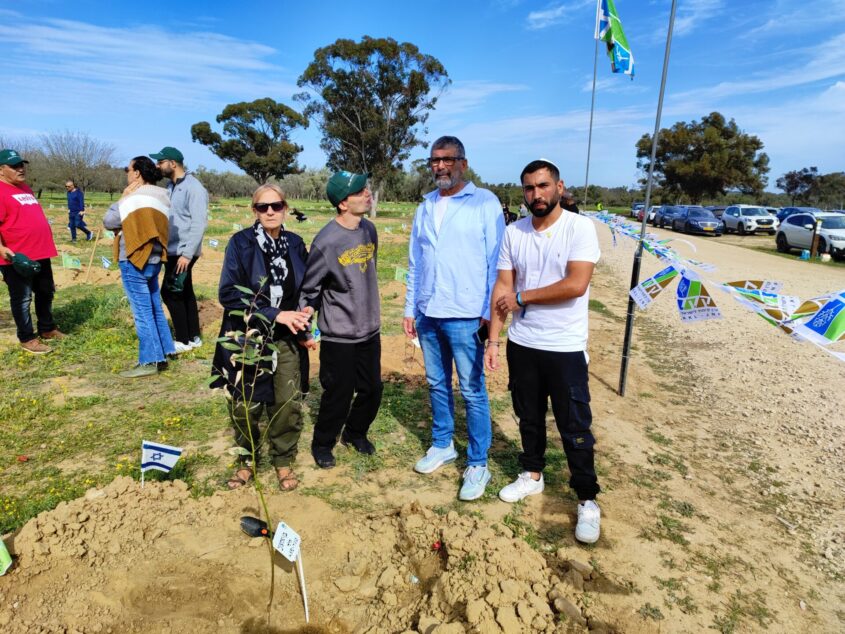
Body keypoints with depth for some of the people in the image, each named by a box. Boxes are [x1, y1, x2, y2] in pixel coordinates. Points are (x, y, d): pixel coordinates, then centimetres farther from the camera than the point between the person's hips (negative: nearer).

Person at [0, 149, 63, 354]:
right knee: (22, 299, 2)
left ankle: (47, 329, 33)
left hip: (40, 253, 9)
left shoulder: (25, 189, 17)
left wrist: (45, 245, 25)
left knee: (46, 292, 18)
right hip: (17, 258, -9)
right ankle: (27, 339, 13)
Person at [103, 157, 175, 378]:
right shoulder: (161, 195, 9)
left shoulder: (133, 198, -15)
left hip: (134, 261, -8)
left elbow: (109, 222, -6)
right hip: (153, 258, 8)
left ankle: (149, 361, 2)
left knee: (142, 312, -3)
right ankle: (163, 353, 22)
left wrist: (123, 198, -1)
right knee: (155, 309, 15)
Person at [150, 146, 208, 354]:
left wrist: (187, 253, -23)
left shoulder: (193, 187, -15)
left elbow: (199, 223, -20)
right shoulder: (170, 186, 13)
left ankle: (183, 340, 4)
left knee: (170, 293, -6)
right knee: (185, 293, 12)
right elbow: (167, 217, 18)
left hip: (183, 252, -9)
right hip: (173, 250, 9)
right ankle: (193, 337, 21)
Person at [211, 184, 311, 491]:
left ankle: (284, 461, 25)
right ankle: (246, 460, 32)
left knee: (288, 403, 2)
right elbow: (229, 294, -14)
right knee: (245, 405, 8)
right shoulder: (240, 243, -8)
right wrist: (274, 314, -19)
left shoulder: (295, 244, 3)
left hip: (285, 339, 3)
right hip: (247, 339, -2)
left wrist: (303, 318, -5)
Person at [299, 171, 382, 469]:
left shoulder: (369, 229, 2)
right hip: (338, 335, -6)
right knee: (339, 394, 3)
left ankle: (355, 433, 40)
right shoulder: (326, 241, -19)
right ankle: (322, 444, 29)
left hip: (370, 330, 6)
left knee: (372, 389, 15)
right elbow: (308, 288, -10)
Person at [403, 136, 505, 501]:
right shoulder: (425, 207, 12)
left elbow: (495, 261, -6)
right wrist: (410, 308, 12)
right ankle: (442, 445, 33)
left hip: (464, 315, -5)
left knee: (472, 391, 1)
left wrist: (490, 312, -10)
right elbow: (414, 262, 15)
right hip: (428, 314, 6)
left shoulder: (484, 202, -4)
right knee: (437, 384, 16)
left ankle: (477, 464, 15)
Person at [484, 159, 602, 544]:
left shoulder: (580, 228, -11)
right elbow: (502, 288, 1)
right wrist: (493, 339, -4)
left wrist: (522, 297, -12)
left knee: (574, 426, 5)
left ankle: (587, 500, 22)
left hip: (565, 347, -4)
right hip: (521, 344, 5)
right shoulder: (513, 233, 2)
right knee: (529, 417, 19)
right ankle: (532, 475, 40)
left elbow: (576, 285, -21)